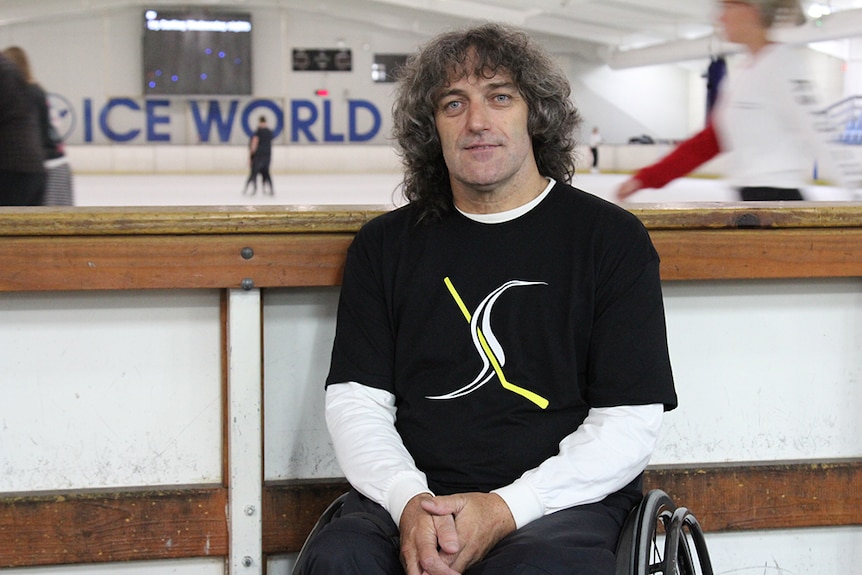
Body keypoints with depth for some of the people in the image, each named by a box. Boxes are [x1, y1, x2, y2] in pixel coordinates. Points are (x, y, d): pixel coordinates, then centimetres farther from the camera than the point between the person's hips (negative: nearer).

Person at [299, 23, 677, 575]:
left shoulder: (612, 237, 6)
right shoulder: (385, 244, 15)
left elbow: (630, 422, -1)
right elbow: (355, 401, 9)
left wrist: (506, 509, -13)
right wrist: (409, 501, -11)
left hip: (562, 503, -2)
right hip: (412, 494, 2)